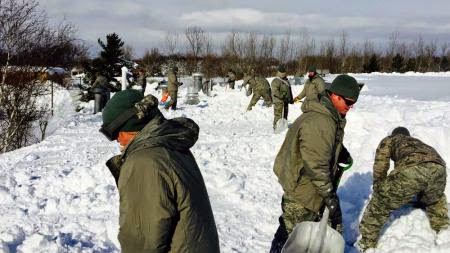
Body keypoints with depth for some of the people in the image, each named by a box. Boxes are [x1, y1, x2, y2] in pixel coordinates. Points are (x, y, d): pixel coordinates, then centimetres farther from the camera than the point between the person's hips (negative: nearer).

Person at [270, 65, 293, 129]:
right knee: (278, 115, -10)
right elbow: (275, 92, -22)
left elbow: (289, 91, 25)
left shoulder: (286, 80, 17)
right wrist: (283, 97, -25)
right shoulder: (276, 81, -12)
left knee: (285, 115, 16)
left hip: (285, 101, 9)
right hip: (278, 101, -9)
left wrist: (291, 99, 20)